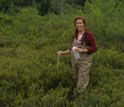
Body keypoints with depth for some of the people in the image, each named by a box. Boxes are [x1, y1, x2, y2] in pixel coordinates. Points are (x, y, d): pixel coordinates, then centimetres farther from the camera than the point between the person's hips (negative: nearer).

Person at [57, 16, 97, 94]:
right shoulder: (75, 35, 8)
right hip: (75, 61, 6)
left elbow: (94, 48, -13)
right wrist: (63, 52, 2)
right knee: (77, 79, 16)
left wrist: (82, 50, -23)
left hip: (84, 62, -6)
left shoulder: (89, 35, -11)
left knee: (81, 87, -7)